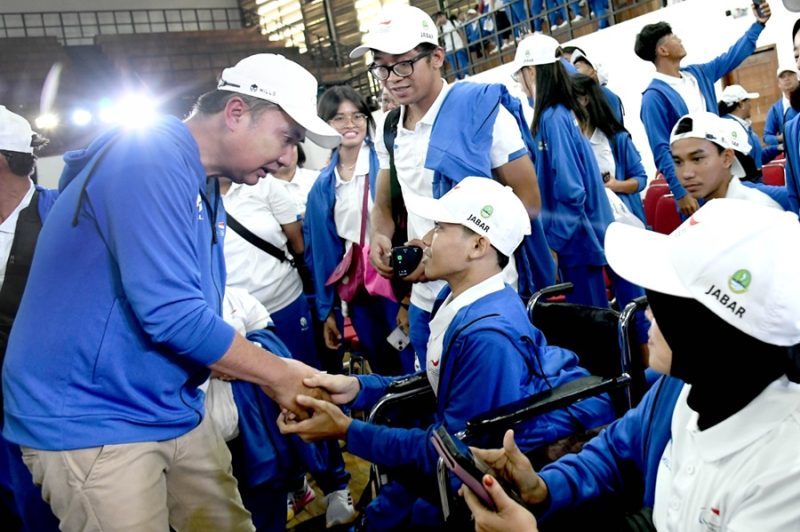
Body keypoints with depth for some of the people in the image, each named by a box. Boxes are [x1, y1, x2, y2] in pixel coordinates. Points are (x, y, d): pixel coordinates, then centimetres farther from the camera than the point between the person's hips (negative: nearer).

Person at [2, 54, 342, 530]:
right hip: (89, 422, -8)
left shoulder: (206, 189, 10)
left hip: (175, 411, 9)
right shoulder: (151, 157, -19)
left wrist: (281, 377, 2)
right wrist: (278, 375, -15)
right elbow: (171, 314, -27)